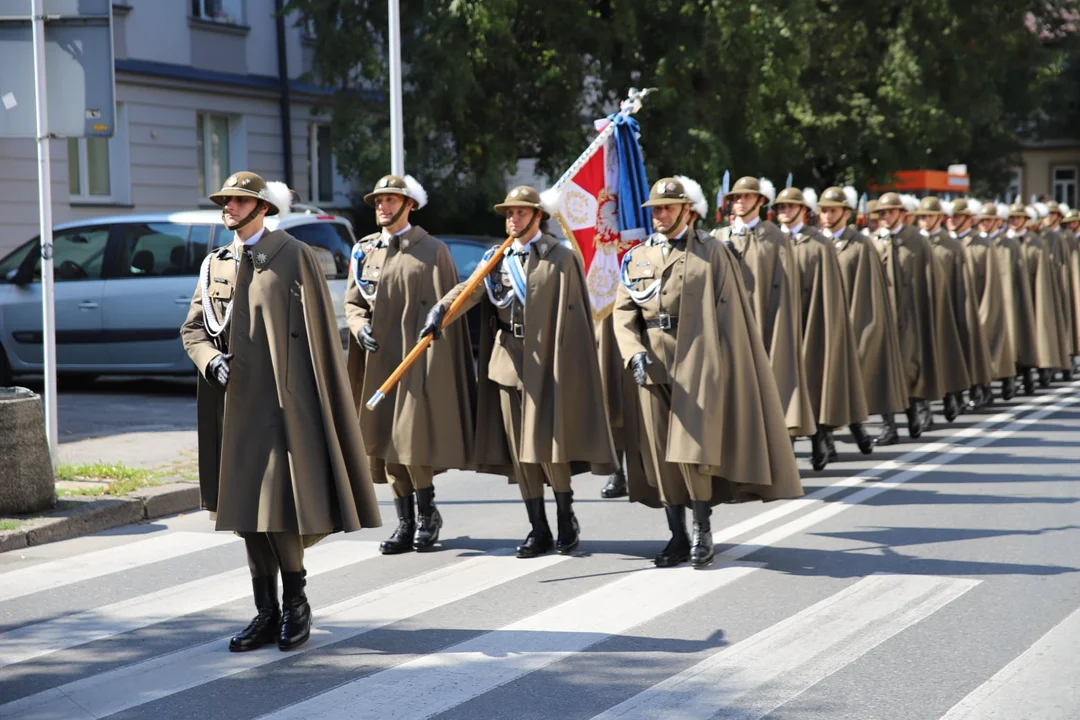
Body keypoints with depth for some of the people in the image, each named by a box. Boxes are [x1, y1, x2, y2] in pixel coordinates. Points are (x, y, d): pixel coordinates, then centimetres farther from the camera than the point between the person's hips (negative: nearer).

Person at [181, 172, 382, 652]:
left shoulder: (295, 257, -3)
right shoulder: (215, 265, 14)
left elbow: (317, 335, -5)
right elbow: (192, 329, 15)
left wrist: (317, 406, -9)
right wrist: (211, 360, -7)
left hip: (282, 403, -6)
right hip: (234, 405, 6)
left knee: (279, 508, -10)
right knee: (246, 511, 8)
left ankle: (296, 604, 8)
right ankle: (267, 613, 16)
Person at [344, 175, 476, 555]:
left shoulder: (432, 251, 0)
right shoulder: (364, 251, 13)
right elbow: (352, 301, 17)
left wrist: (432, 364, -10)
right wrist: (360, 326, -5)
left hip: (418, 362, -5)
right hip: (378, 362, 5)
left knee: (412, 440, -12)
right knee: (385, 443, 4)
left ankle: (426, 512, 9)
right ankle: (406, 523, 13)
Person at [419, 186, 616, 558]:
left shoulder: (561, 259, -2)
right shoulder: (498, 259, 11)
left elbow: (574, 318, -5)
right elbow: (469, 290, -5)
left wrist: (569, 367, -11)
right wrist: (440, 311, -24)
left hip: (547, 364, -5)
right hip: (508, 362, 5)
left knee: (548, 446, -7)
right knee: (518, 451, 5)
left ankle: (567, 518, 14)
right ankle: (538, 530, 13)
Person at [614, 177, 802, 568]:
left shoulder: (711, 252, 2)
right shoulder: (636, 257, 13)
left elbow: (730, 312, -1)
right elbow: (623, 312, 8)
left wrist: (727, 366, -8)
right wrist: (635, 352, -10)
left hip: (697, 361, -4)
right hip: (653, 364, 4)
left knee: (692, 450, -13)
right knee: (660, 455, 5)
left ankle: (702, 531, 3)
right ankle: (678, 538, 13)